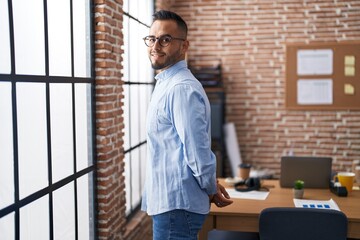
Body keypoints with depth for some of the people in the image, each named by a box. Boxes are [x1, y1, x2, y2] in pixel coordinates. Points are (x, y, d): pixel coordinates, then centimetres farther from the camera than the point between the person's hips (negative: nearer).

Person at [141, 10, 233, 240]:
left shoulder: (181, 88, -20)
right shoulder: (167, 84, 11)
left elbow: (197, 150, -22)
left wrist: (211, 189, -7)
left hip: (176, 204, -9)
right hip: (168, 200, 9)